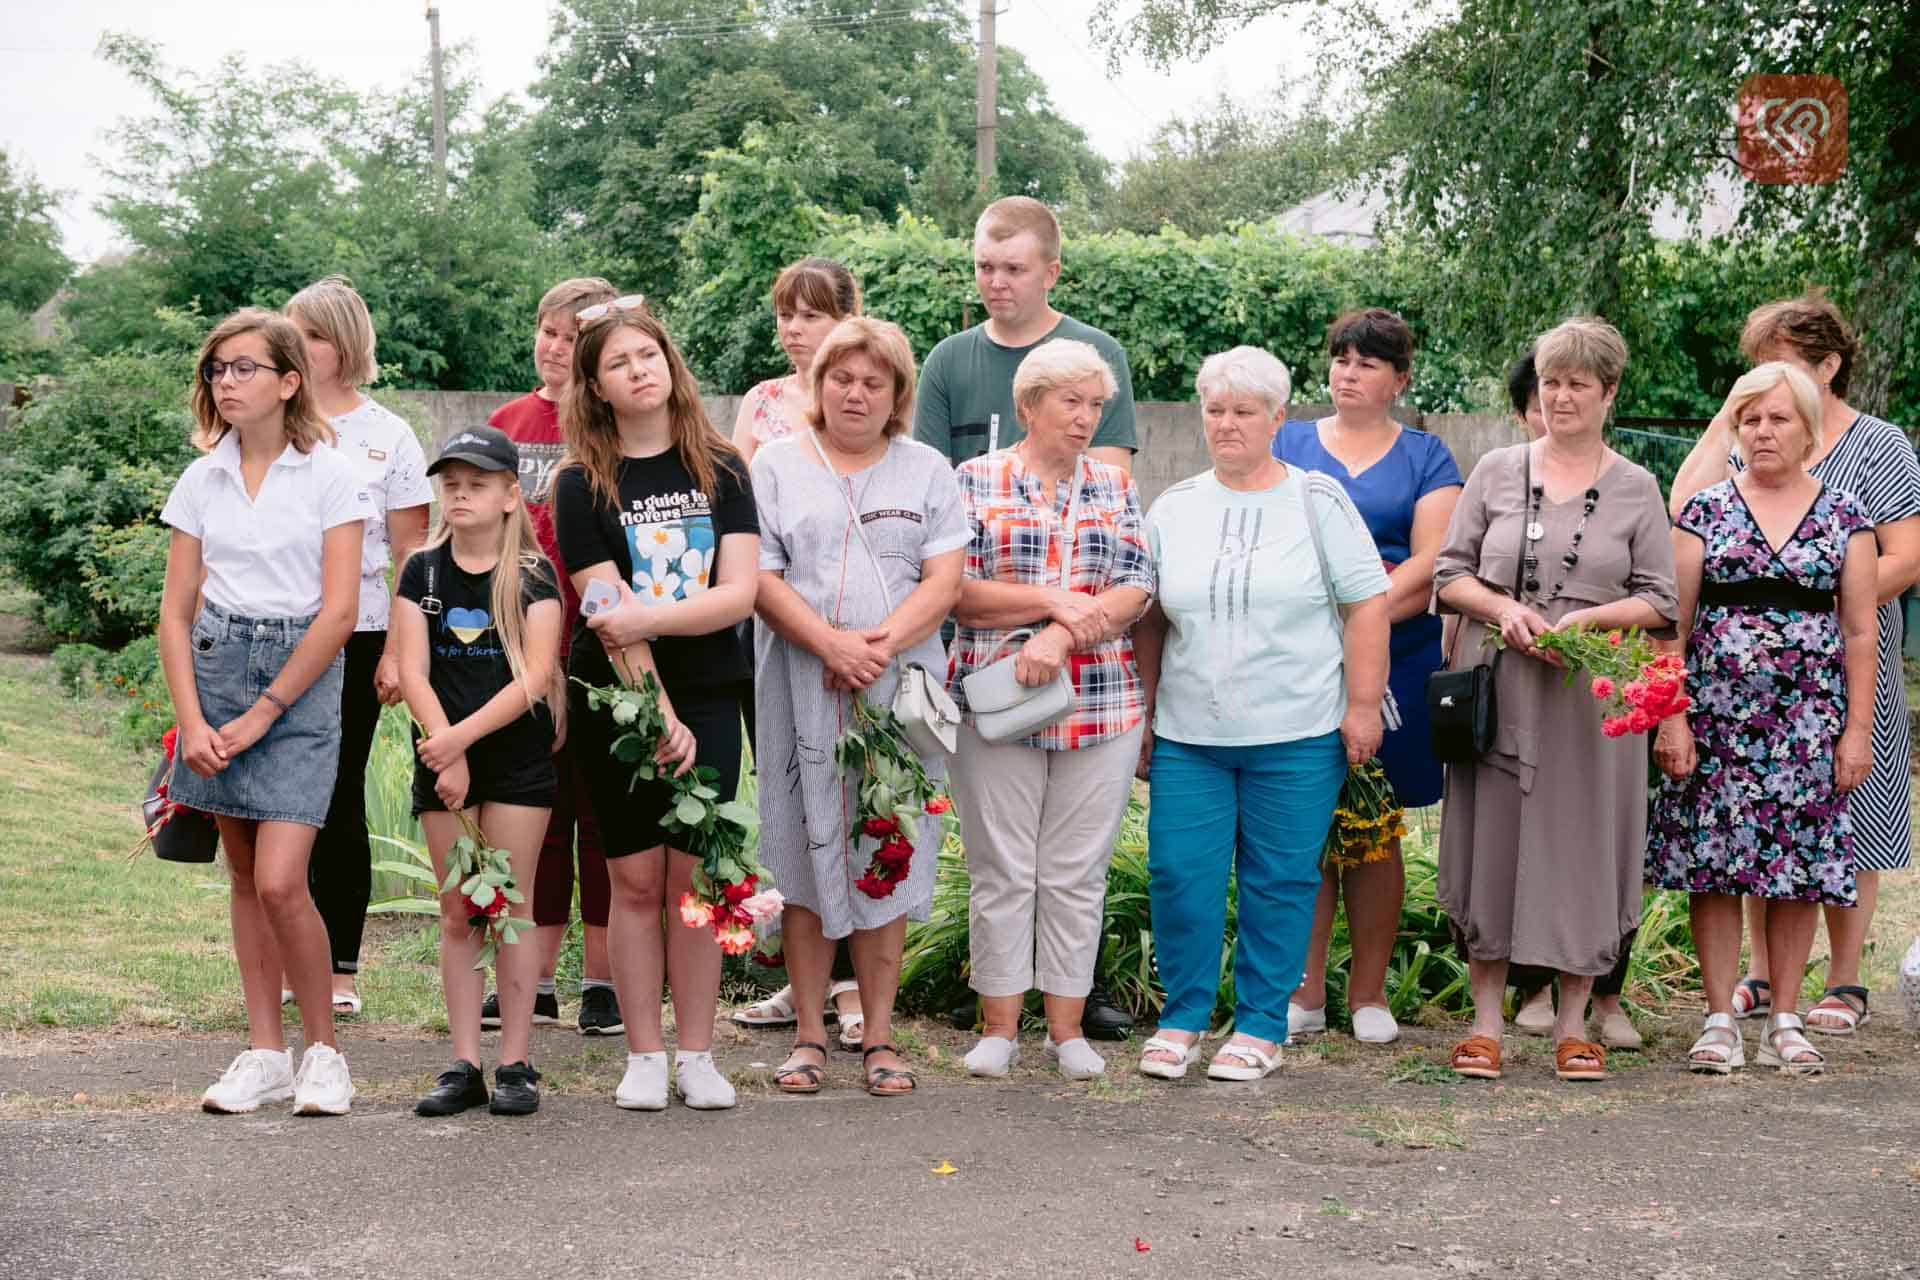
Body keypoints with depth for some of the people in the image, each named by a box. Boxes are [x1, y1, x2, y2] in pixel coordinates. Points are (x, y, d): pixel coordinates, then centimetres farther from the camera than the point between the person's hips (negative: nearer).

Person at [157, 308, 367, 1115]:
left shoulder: (329, 476, -5)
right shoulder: (201, 480, 7)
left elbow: (338, 613, -10)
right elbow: (176, 611, 6)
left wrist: (260, 715, -11)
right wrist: (191, 722, -6)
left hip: (299, 676, -4)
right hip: (216, 667, 5)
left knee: (280, 881, -13)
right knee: (244, 876, 9)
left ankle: (324, 1051, 3)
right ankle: (265, 1053, 18)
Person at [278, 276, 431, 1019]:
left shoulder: (387, 437, 3)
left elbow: (411, 554, 2)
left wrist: (398, 650, -6)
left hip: (354, 637, -1)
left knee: (340, 799, 3)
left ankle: (341, 969, 9)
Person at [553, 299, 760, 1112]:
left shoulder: (720, 471, 4)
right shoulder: (583, 485, -2)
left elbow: (740, 593, -6)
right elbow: (609, 616, -9)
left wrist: (650, 618, -19)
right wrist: (660, 716, -15)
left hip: (708, 695, 1)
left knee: (695, 875, 1)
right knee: (636, 879, 2)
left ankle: (695, 1053, 10)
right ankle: (643, 1057, 11)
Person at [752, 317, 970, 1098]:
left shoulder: (927, 471, 12)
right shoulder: (777, 465, 8)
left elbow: (945, 580, 2)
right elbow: (759, 578, -2)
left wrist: (881, 643, -14)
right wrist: (829, 642, -16)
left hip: (900, 688, 1)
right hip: (802, 690, -1)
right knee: (806, 857, 1)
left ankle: (880, 1037, 8)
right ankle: (809, 1035, 10)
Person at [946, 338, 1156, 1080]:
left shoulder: (1116, 487, 11)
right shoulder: (977, 481, 3)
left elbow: (1135, 593, -1)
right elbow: (955, 591, -7)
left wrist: (1060, 637, -16)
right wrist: (1055, 601, -14)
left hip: (1102, 707, 2)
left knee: (1077, 874, 6)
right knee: (1002, 872, 2)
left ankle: (1067, 1028, 14)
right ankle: (999, 1027, 11)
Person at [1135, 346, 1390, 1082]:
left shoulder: (1318, 500, 1)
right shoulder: (1173, 510, 10)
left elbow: (1368, 605, -1)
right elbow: (1147, 622, 15)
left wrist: (1362, 706, -6)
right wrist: (1139, 717, 12)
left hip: (1296, 737, -2)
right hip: (1188, 736, 3)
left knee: (1278, 881, 3)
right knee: (1179, 876, -1)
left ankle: (1261, 1026, 15)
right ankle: (1182, 1017, 15)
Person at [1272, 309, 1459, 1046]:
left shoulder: (1425, 457, 10)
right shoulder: (1287, 446, 13)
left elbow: (1431, 564, -2)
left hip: (1392, 660, -1)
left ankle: (1369, 994, 11)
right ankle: (1304, 993, 7)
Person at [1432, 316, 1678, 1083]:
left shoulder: (1637, 490, 6)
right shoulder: (1497, 472, 7)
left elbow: (1658, 601, 4)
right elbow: (1449, 573, 7)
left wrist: (1588, 618, -13)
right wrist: (1503, 608, -11)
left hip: (1590, 696, 0)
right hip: (1499, 692, 0)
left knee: (1582, 846, 3)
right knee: (1491, 842, 1)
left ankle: (1573, 1026, 14)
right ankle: (1486, 1022, 10)